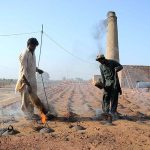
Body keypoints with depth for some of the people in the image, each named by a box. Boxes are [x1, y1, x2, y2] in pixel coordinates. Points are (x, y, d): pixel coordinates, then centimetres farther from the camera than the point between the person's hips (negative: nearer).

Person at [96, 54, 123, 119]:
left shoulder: (112, 62, -7)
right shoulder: (101, 66, 5)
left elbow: (121, 66, -1)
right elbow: (102, 76, 8)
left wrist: (117, 69, -23)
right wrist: (103, 84, -2)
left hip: (114, 81, -3)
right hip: (107, 82, 3)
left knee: (114, 97, -5)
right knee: (106, 97, -3)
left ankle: (113, 111, 0)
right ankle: (106, 112, 4)